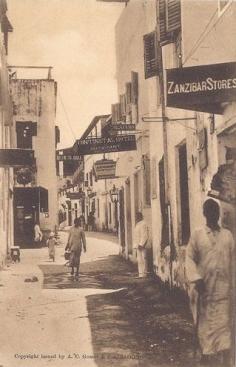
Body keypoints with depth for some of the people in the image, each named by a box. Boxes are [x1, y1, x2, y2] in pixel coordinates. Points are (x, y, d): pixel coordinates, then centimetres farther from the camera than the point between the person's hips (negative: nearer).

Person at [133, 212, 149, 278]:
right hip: (138, 245, 10)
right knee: (139, 259, 11)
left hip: (142, 245, -10)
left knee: (143, 259, -7)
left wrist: (141, 244, -22)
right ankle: (141, 273, 16)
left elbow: (145, 236, -19)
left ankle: (144, 273, -4)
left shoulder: (143, 224, -14)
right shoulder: (138, 224, 17)